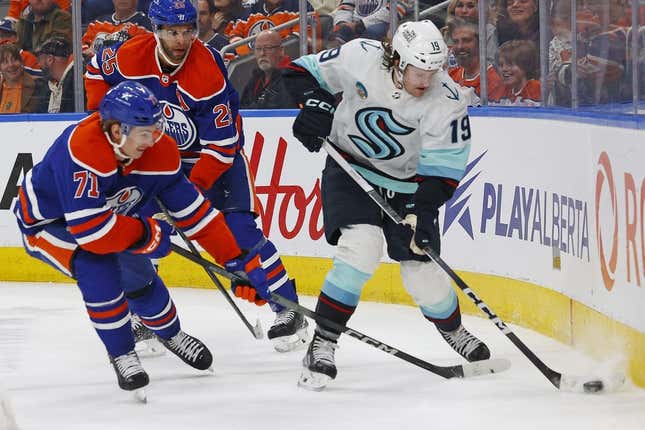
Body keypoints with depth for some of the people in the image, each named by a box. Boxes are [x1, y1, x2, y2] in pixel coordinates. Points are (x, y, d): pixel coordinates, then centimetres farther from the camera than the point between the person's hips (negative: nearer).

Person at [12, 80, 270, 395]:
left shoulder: (159, 151, -19)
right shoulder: (81, 149, -42)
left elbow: (194, 212, -11)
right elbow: (89, 228, -43)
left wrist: (240, 260, -15)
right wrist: (148, 234, -29)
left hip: (106, 217, 7)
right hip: (46, 223, -7)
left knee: (139, 279, 3)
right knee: (97, 266, -29)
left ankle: (171, 334, 36)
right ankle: (121, 355, -9)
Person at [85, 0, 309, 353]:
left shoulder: (208, 73, -31)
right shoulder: (131, 56, -19)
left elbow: (222, 145, -27)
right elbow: (98, 69, 7)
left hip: (218, 154, -4)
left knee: (240, 229, -18)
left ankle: (288, 311, -12)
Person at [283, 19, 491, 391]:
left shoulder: (447, 100, -23)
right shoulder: (361, 57, -21)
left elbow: (443, 171, -19)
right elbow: (304, 71, -5)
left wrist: (419, 212, -31)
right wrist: (315, 103, -25)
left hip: (406, 184, 1)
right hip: (350, 170, -1)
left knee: (423, 273, 0)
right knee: (361, 247, -25)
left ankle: (454, 332, 34)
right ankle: (322, 347, -17)